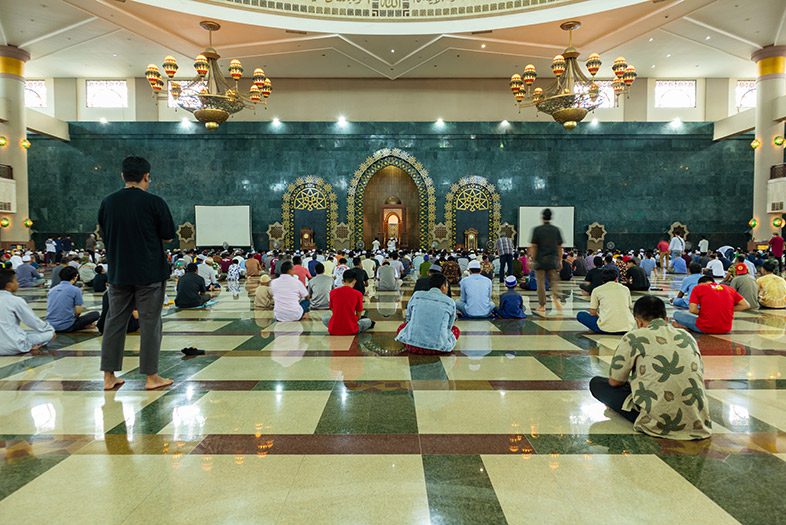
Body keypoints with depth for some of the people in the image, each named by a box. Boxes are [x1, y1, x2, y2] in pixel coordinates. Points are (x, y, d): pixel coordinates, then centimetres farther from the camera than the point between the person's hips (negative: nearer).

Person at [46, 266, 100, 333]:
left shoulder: (52, 290, 12)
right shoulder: (76, 290, -6)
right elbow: (78, 311, -7)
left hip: (51, 326, 6)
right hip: (66, 327, -6)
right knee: (96, 314, 4)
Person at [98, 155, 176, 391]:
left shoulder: (107, 203, 3)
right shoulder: (154, 202, -10)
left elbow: (105, 236, 12)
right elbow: (168, 236, -4)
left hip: (118, 273, 4)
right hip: (149, 274, -4)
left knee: (115, 321, 12)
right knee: (150, 323, 3)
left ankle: (109, 376, 17)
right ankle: (151, 376, 9)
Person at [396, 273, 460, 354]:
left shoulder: (416, 295, 7)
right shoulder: (450, 302, 4)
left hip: (412, 346, 1)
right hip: (438, 348, 0)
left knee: (402, 326, 32)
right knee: (456, 330, 28)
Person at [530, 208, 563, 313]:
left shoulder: (537, 230, -5)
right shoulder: (556, 230, 4)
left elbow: (533, 246, -6)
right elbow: (560, 247, 7)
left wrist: (533, 259, 1)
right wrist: (559, 260, 14)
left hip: (540, 260, -2)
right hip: (553, 260, 2)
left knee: (541, 283, 5)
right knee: (554, 281, 11)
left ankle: (542, 305, 8)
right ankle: (556, 297, -15)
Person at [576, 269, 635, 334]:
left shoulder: (597, 290, 7)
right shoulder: (625, 289, 14)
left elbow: (592, 313, 6)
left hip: (606, 328, -4)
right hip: (627, 328, 4)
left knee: (580, 315, 16)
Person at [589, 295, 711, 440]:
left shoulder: (634, 337, -4)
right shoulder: (687, 337, 10)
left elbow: (615, 381, 2)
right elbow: (700, 378, 21)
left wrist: (631, 381, 26)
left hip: (658, 423, -5)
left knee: (596, 383, 9)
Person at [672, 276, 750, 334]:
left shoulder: (698, 288, 2)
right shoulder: (729, 289, 13)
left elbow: (692, 310, -9)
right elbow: (746, 305, 11)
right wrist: (728, 309, 14)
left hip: (706, 328, -4)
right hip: (726, 329, 4)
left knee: (677, 314, 14)